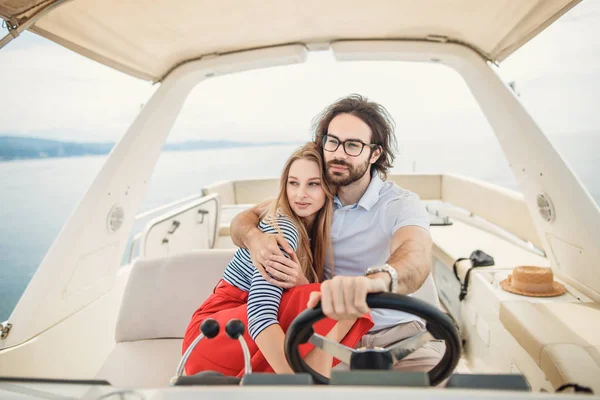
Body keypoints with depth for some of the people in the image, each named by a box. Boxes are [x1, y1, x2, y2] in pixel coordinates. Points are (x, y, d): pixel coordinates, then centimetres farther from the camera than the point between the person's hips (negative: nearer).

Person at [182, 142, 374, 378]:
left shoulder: (314, 229, 6)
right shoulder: (283, 227, -19)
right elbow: (260, 315, -30)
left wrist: (301, 284, -20)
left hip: (248, 329, 7)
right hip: (213, 337, -7)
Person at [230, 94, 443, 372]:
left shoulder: (401, 204, -13)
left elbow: (415, 255, -35)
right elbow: (244, 219, 1)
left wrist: (375, 279, -60)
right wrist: (254, 238, -26)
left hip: (395, 332, -2)